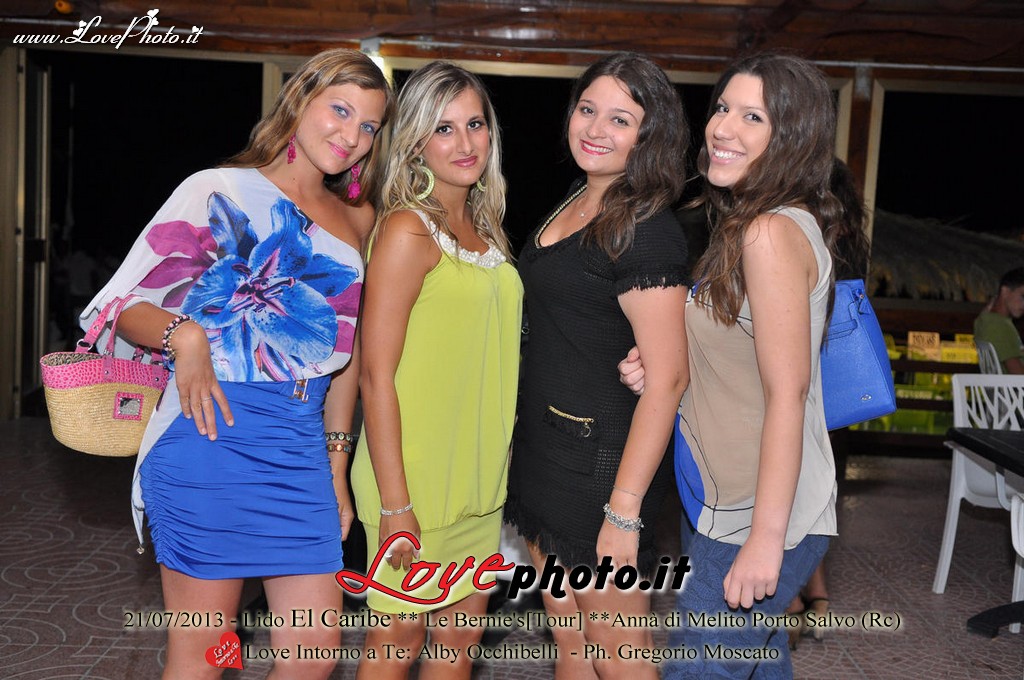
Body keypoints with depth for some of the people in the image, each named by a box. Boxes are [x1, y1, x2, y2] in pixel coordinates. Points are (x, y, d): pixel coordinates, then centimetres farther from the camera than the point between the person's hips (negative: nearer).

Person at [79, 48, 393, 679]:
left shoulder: (355, 218, 15)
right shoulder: (223, 191, -1)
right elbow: (128, 305, -4)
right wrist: (185, 336, -26)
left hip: (302, 446, 5)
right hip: (213, 433, -5)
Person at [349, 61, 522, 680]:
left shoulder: (483, 227, 10)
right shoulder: (407, 230, -14)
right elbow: (376, 375, -17)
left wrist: (500, 465, 13)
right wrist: (394, 504, -19)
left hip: (479, 483, 7)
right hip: (417, 482, -7)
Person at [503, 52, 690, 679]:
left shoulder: (647, 230, -16)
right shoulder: (573, 205, 12)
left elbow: (667, 378, -21)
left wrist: (624, 512, -23)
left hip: (604, 460, -8)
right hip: (546, 450, 9)